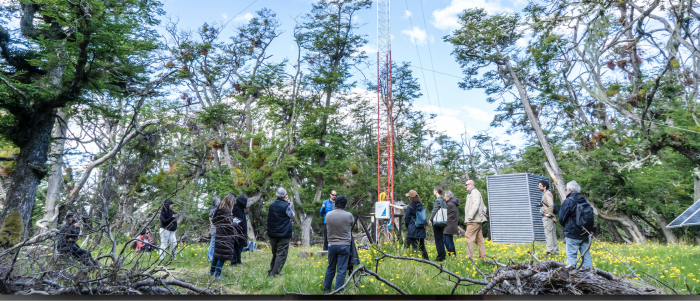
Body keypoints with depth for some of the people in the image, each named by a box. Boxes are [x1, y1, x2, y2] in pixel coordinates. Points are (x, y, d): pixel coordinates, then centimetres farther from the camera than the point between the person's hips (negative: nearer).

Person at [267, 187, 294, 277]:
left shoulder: (271, 204, 4)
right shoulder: (286, 206, -14)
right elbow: (292, 215, 1)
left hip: (272, 233, 6)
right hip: (283, 234, -6)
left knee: (274, 253, 20)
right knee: (281, 254, 0)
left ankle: (271, 271, 26)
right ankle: (274, 273, -3)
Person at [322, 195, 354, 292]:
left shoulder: (328, 215, -4)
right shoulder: (349, 215, -11)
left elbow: (327, 227, 8)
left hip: (331, 244, 4)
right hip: (344, 245, -3)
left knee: (330, 268, 19)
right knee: (341, 270, 4)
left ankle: (326, 288, 30)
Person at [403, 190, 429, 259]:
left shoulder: (409, 207, -10)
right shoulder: (421, 206, 5)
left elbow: (407, 219, -1)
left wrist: (407, 228, 14)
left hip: (413, 231, -5)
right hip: (421, 230, 5)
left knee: (415, 247, -3)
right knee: (422, 247, 13)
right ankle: (426, 259, 14)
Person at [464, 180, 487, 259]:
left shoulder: (474, 192, -4)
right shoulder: (470, 194, 26)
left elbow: (476, 204, -19)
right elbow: (483, 206, 28)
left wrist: (470, 216, -21)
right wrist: (484, 211, 7)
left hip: (474, 220, -10)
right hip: (477, 220, 10)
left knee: (469, 237, -13)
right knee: (479, 239, 9)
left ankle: (471, 257, -15)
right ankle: (483, 257, 11)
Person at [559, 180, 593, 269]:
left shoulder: (568, 202, -15)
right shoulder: (585, 201, 8)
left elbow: (561, 219, -10)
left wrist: (567, 227, 10)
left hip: (573, 235, -7)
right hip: (585, 234, 7)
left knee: (571, 255, -1)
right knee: (586, 254, 14)